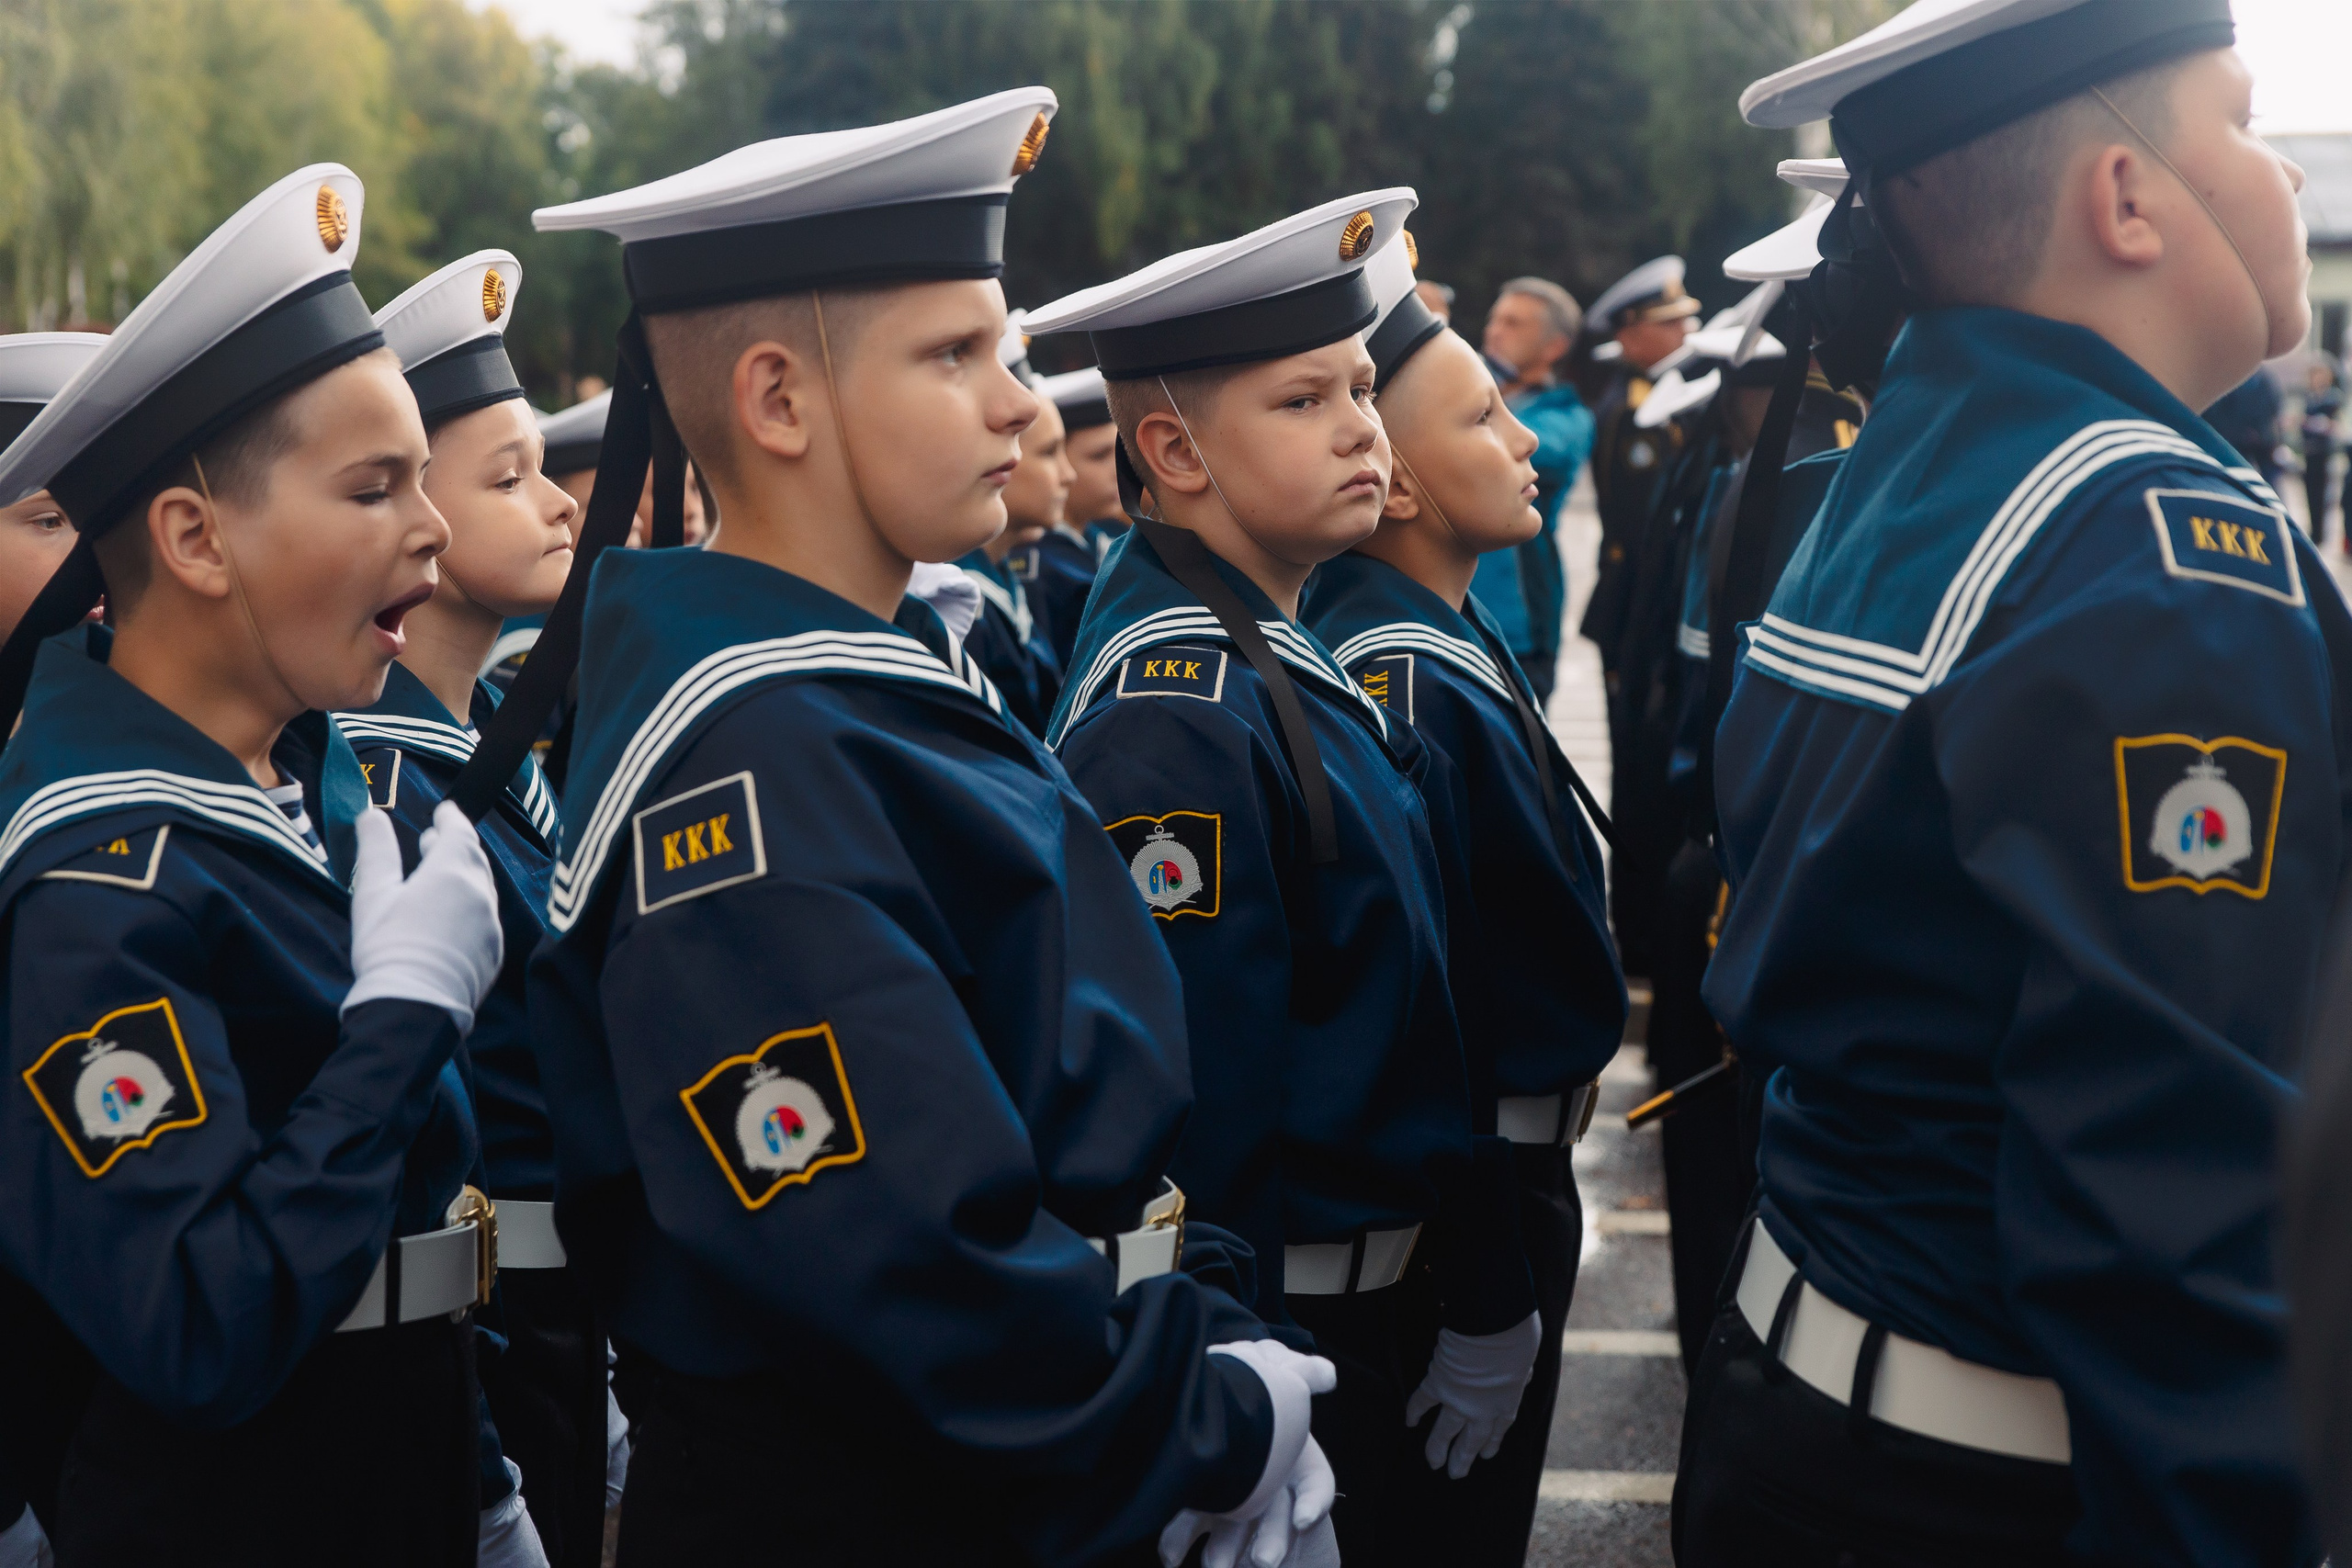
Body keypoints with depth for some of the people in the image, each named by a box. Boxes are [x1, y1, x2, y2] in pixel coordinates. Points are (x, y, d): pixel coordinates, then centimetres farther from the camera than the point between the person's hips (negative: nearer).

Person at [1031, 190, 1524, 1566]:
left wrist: (1483, 1293, 16)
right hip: (1282, 1348, -9)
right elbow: (1186, 1118, -24)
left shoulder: (1279, 659, 8)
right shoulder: (1179, 710, -23)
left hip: (1377, 1313, 9)